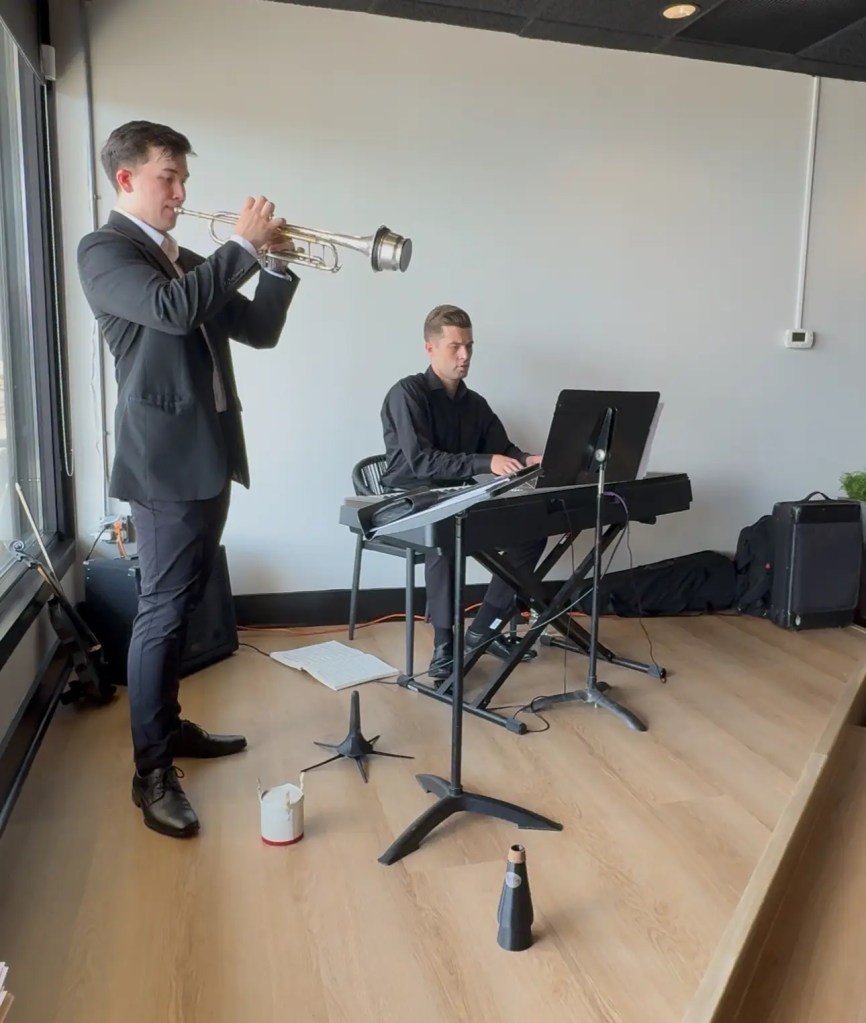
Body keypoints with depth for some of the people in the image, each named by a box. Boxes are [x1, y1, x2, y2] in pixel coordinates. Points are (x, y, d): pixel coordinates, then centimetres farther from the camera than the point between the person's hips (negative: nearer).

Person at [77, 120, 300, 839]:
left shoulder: (191, 262, 19)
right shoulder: (104, 249, -5)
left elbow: (259, 332, 17)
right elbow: (173, 311, -25)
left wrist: (277, 265, 3)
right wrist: (244, 246, -16)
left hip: (211, 453, 8)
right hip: (164, 459, -8)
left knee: (184, 605, 16)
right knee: (163, 611, -6)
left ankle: (170, 726, 30)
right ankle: (152, 771, 4)